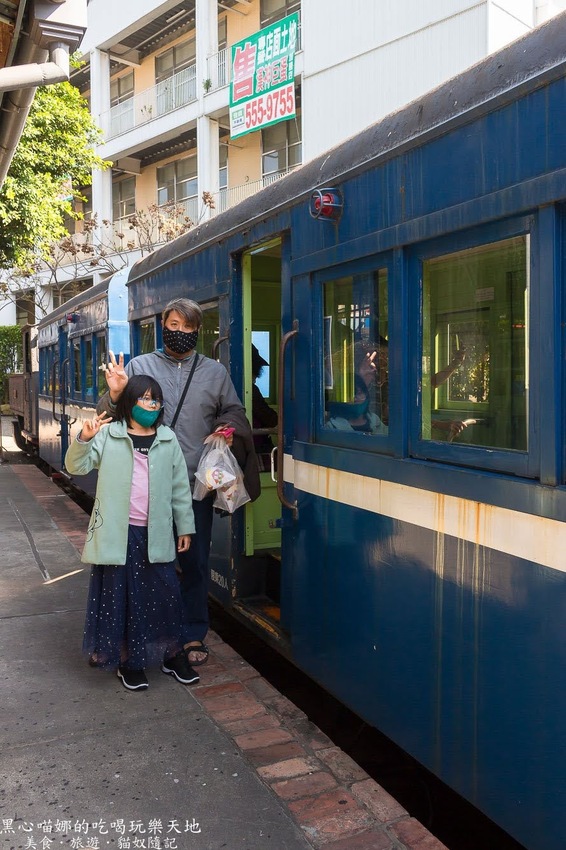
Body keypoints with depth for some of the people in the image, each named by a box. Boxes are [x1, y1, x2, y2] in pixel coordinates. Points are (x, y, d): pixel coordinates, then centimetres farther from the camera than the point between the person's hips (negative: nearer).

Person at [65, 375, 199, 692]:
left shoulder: (168, 440, 6)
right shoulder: (108, 435, -1)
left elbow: (180, 487, 10)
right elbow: (76, 467, -5)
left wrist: (185, 526, 10)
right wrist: (84, 439, -23)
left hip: (156, 533, 2)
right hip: (118, 533, -2)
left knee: (166, 593, 7)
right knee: (121, 595, 6)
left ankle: (174, 656, 26)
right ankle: (128, 660, 24)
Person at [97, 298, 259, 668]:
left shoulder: (216, 372, 11)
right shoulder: (139, 366, 7)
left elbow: (235, 413, 16)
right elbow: (115, 419, 6)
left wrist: (227, 430, -6)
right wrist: (114, 396, -16)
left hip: (196, 485, 1)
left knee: (194, 562, 7)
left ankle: (195, 636, 20)